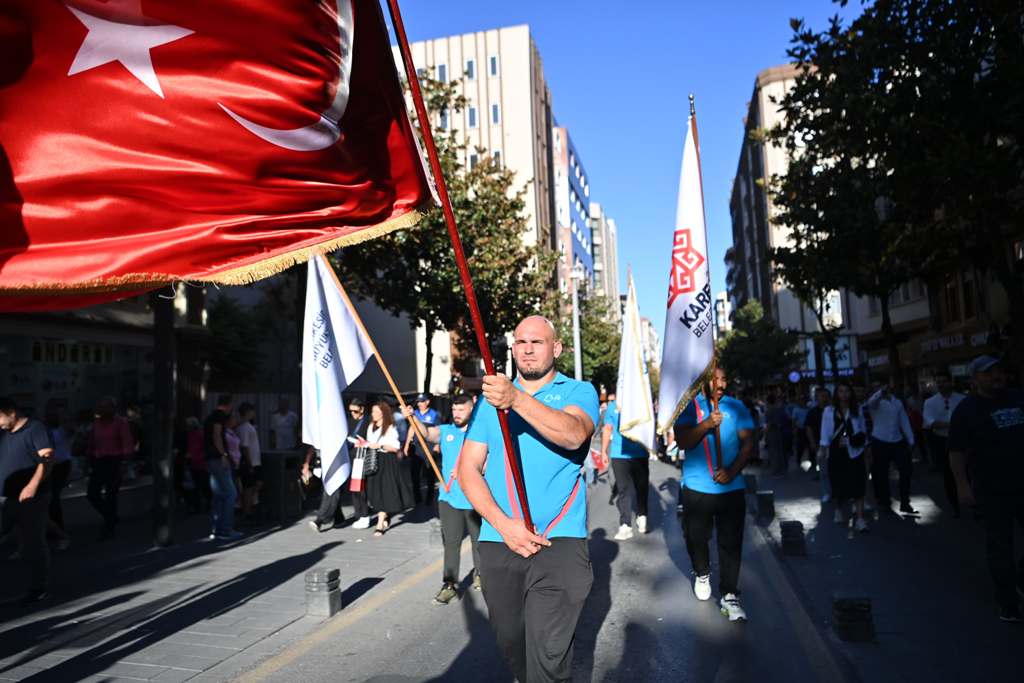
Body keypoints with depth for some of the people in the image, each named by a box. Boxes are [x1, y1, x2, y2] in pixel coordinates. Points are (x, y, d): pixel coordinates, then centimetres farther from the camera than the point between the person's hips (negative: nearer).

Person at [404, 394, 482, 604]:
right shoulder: (445, 431, 6)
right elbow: (427, 432, -12)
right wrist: (413, 418, -30)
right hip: (449, 498, 2)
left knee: (479, 540, 13)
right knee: (451, 543, 2)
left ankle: (480, 574, 34)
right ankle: (449, 584, 8)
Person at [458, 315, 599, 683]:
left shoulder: (579, 392, 2)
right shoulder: (490, 397, 11)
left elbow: (574, 434, -21)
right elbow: (468, 468, 5)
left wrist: (517, 400, -35)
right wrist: (503, 524, -10)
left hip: (560, 541, -3)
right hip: (498, 542, 4)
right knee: (511, 646, 16)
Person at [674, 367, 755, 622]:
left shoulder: (736, 407, 3)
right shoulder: (689, 406, -1)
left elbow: (748, 443, 1)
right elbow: (682, 441, -11)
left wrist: (733, 470, -14)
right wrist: (706, 424, -27)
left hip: (731, 488, 0)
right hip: (696, 488, 0)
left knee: (731, 542, -1)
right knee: (696, 536, 13)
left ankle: (729, 595, 10)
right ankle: (702, 574, 40)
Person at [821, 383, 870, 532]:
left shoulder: (857, 410, 6)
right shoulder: (829, 411, 0)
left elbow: (863, 430, 12)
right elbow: (825, 431, 0)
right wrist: (823, 449, -6)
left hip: (854, 451, 0)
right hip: (836, 451, 0)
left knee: (857, 484, -8)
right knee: (838, 483, 9)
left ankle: (860, 519, -11)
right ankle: (839, 510, 33)